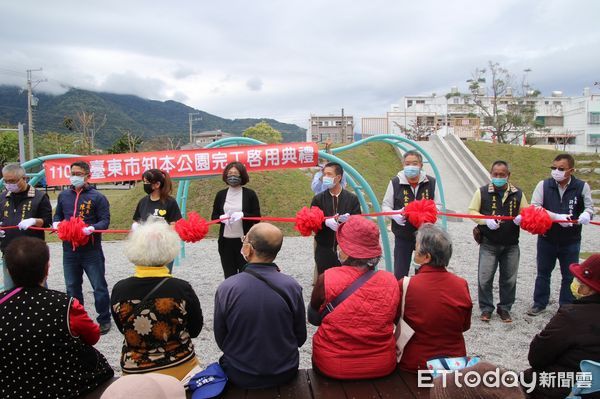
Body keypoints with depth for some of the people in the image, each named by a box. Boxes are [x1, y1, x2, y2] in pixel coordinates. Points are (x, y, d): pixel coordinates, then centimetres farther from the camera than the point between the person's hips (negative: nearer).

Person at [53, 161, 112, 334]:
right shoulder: (63, 195, 10)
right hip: (69, 250, 5)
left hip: (91, 250, -5)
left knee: (99, 286, 4)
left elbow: (105, 220, -8)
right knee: (72, 287, 15)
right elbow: (58, 215, 20)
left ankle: (104, 320, 17)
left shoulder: (97, 197, -5)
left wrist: (92, 228, -27)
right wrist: (56, 223, -2)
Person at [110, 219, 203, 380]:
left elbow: (124, 329, 3)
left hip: (134, 371, 2)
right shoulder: (182, 289, -21)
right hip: (179, 368, -1)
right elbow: (195, 330, -5)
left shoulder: (119, 290, -15)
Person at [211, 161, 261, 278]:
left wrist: (242, 215, -20)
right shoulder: (221, 194, 8)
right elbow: (214, 217, 10)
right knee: (229, 275, 7)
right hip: (225, 241, 3)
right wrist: (222, 218, -12)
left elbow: (257, 217, -2)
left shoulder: (250, 194, -1)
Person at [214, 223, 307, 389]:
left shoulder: (226, 288, -21)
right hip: (285, 374, 1)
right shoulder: (292, 287, -19)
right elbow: (300, 338, -5)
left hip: (240, 377, 0)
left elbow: (220, 340, -6)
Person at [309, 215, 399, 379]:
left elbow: (313, 318, -1)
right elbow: (391, 321, 5)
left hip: (332, 367, -2)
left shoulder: (326, 280, -19)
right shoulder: (390, 281, -12)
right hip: (383, 367, 2)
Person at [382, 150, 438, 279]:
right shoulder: (395, 182, -6)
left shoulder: (431, 182, -3)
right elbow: (385, 205, 3)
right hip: (403, 236, -1)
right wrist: (394, 215, -18)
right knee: (400, 273, 6)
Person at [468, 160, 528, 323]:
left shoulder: (517, 193, 5)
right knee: (485, 278, 1)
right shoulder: (482, 191, -1)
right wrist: (486, 220, -19)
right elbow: (472, 211, -1)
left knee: (509, 279, 10)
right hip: (488, 244, -2)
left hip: (511, 245, 2)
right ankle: (486, 308, 17)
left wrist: (521, 218, -16)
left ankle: (504, 308, 27)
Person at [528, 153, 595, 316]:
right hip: (546, 238, 0)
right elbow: (534, 208, -13)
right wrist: (557, 217, -24)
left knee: (569, 276, 11)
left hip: (571, 241, 0)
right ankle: (539, 303, 30)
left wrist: (586, 214, -23)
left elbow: (589, 207, 1)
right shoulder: (543, 185, -8)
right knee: (543, 273, 14)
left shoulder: (582, 187, -7)